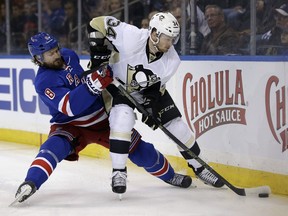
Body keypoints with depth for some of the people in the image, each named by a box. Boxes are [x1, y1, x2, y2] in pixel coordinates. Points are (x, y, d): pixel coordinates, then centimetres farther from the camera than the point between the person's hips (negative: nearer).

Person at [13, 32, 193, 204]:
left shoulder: (69, 56, -2)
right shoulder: (44, 81, -23)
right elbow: (69, 107, -36)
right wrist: (92, 84, -44)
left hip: (102, 119, 5)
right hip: (71, 125, -5)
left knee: (139, 149, 5)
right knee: (55, 146, -36)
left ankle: (169, 175, 27)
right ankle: (30, 183, -43)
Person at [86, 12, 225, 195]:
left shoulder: (172, 61, -22)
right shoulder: (130, 36, -36)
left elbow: (156, 87, -10)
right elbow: (98, 24, -27)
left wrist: (152, 108, -21)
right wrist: (98, 53, -28)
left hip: (151, 88, 4)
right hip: (119, 83, -4)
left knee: (176, 124, 0)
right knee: (123, 117, -31)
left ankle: (199, 167, 20)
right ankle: (119, 171, -19)